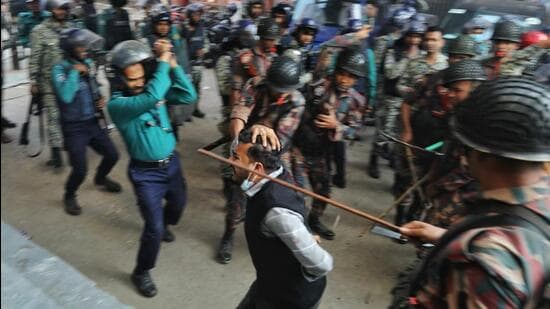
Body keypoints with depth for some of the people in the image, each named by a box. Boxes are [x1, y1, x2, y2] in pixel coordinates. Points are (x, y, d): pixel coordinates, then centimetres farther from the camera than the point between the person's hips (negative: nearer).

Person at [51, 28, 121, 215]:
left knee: (112, 155, 11)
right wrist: (74, 72, -27)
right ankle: (69, 196, 23)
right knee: (80, 169, -9)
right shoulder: (59, 69, -15)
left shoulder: (87, 63, 4)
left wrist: (100, 99, 0)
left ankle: (100, 178, 44)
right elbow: (65, 96, -33)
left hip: (93, 122, 6)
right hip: (74, 128, -6)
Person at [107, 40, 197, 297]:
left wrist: (173, 65, -20)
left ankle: (162, 225, 63)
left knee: (178, 203, 29)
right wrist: (163, 61, -32)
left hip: (172, 162, 6)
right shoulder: (117, 104, -22)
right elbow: (151, 98, -40)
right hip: (146, 172, -6)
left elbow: (189, 96, -12)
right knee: (153, 228, -4)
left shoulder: (154, 89, -5)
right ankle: (141, 273, 23)